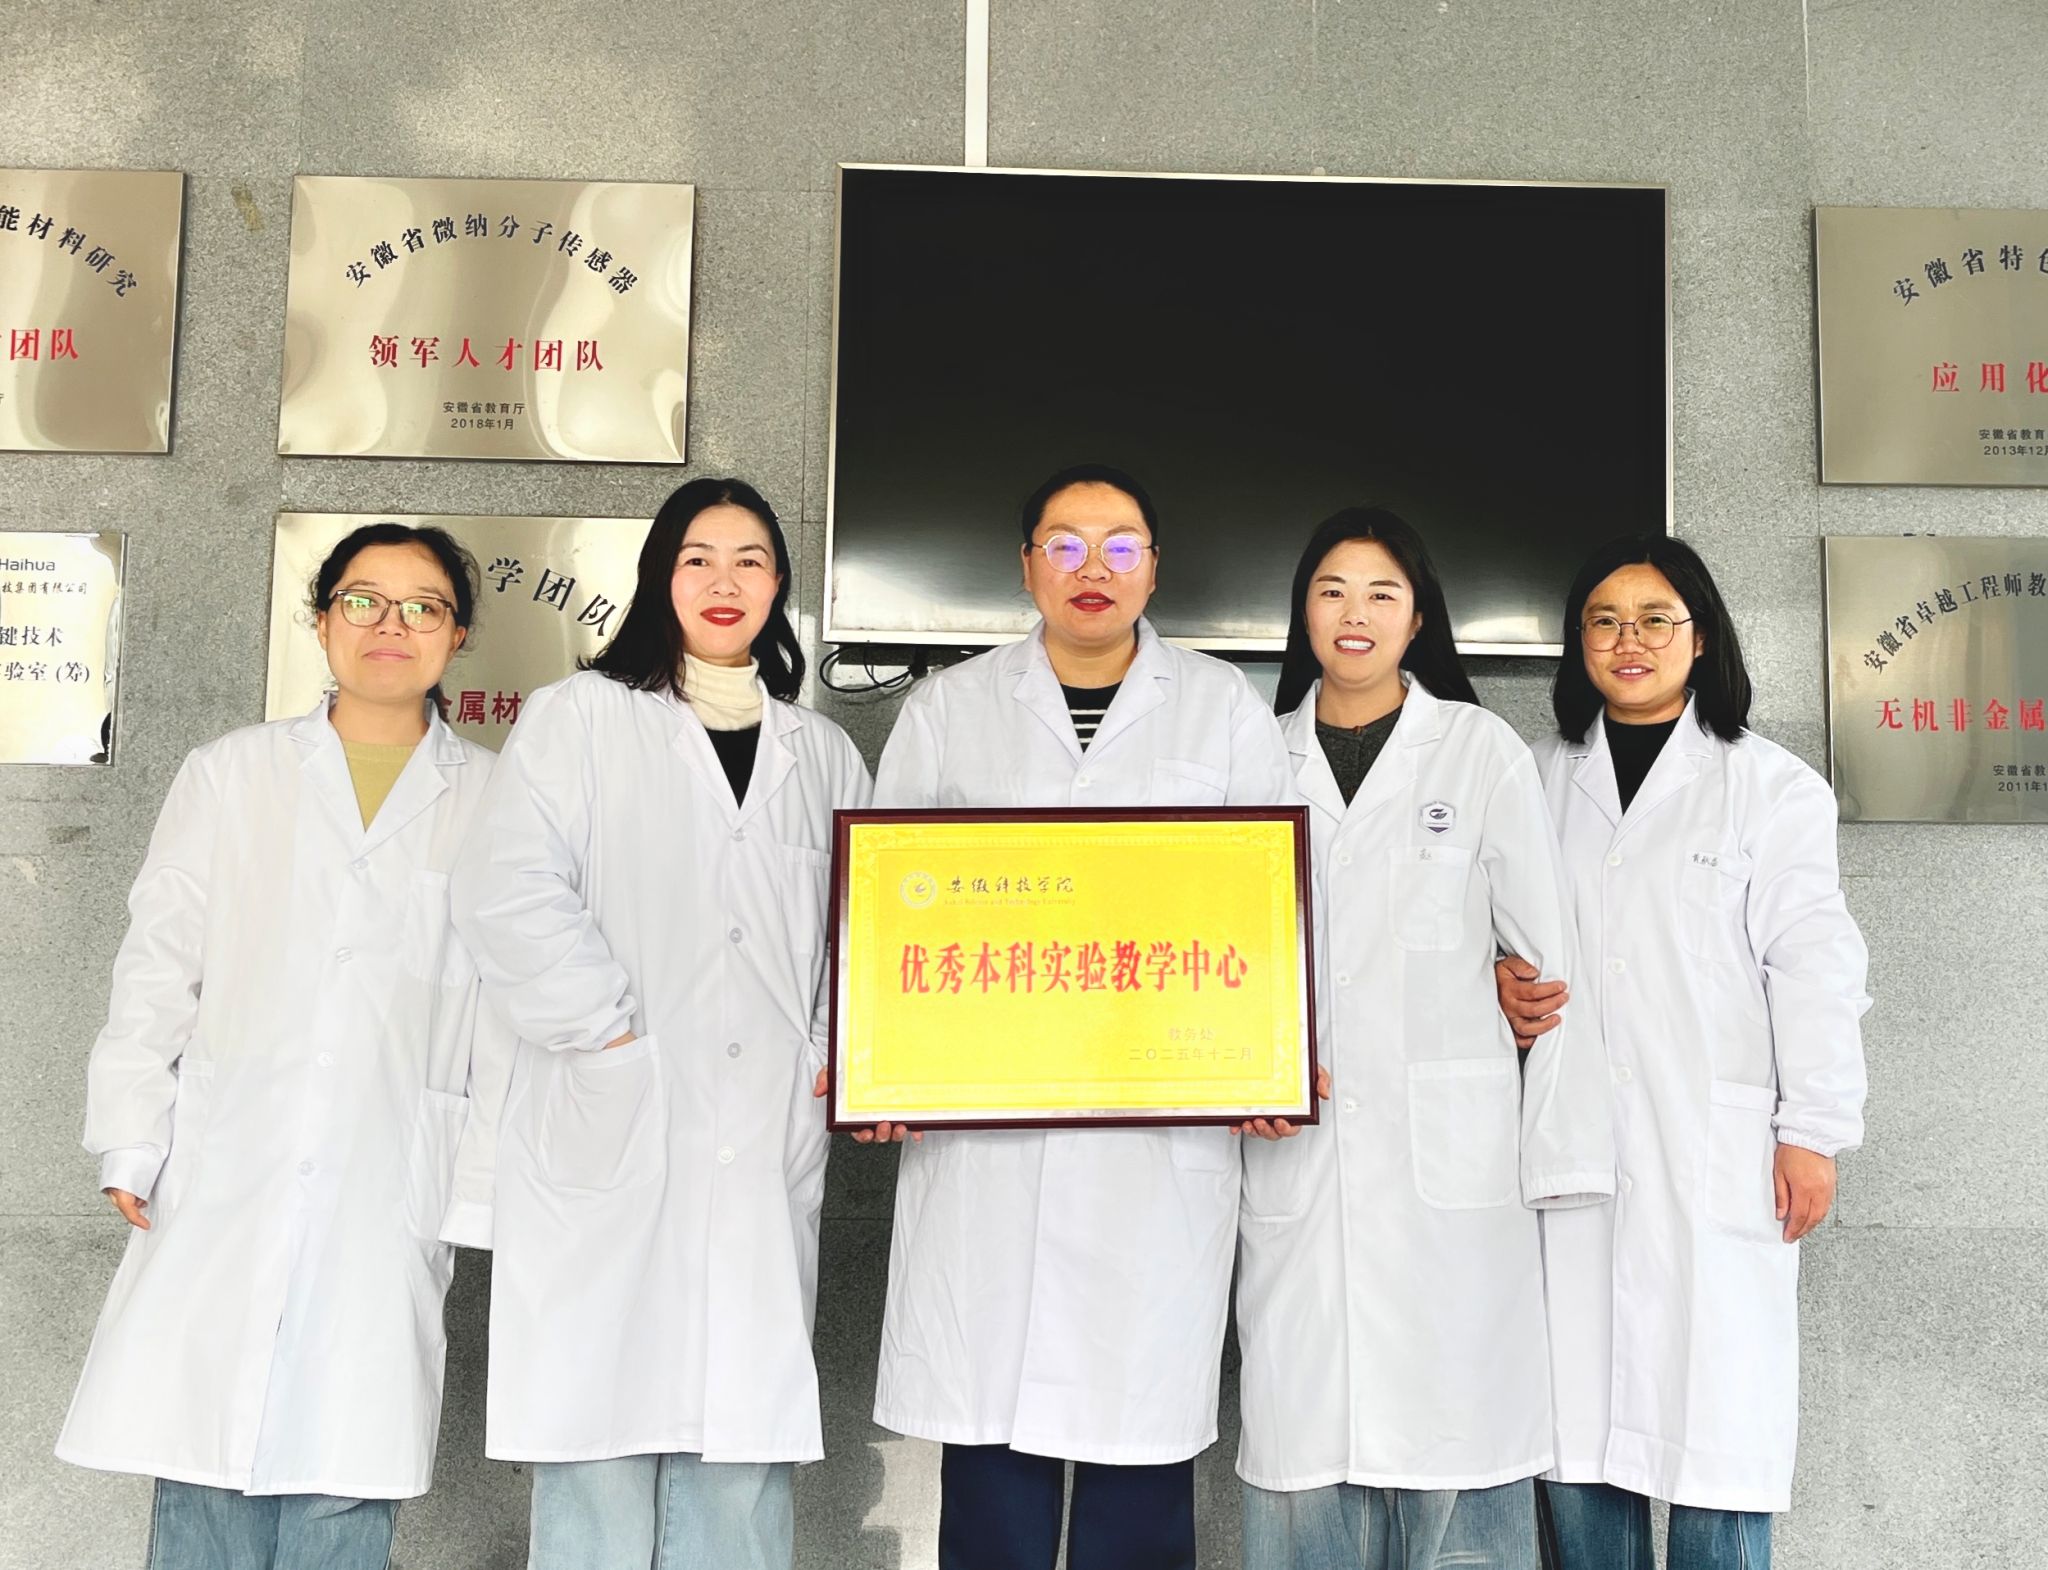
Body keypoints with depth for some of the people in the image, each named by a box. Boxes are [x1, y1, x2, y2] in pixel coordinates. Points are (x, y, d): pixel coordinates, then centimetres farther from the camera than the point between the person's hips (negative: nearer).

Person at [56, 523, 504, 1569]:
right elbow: (156, 964, 8)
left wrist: (485, 1192, 0)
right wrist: (133, 1145, 1)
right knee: (202, 1483, 1)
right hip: (224, 1173, 1)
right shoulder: (229, 775, 10)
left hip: (389, 1195, -1)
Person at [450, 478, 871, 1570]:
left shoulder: (822, 753, 18)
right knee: (601, 1445, -1)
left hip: (765, 1146, 3)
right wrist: (608, 1028, -11)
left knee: (744, 1453, 4)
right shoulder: (579, 717, 6)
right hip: (611, 1140, -3)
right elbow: (509, 889, -5)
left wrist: (844, 1051, 1)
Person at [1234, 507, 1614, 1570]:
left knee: (1455, 1430, 0)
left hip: (1450, 1151, -2)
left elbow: (1550, 959, 1)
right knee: (1301, 1431, 4)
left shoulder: (1482, 751, 3)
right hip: (1298, 1152, 2)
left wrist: (1561, 1160, -4)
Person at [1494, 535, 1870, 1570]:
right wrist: (1502, 983, -4)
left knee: (1715, 1415, 0)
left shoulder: (1772, 785, 2)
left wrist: (1813, 1133, -5)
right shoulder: (1542, 780, 12)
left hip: (1717, 1153, -3)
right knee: (1575, 1418, 5)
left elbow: (1812, 966, -1)